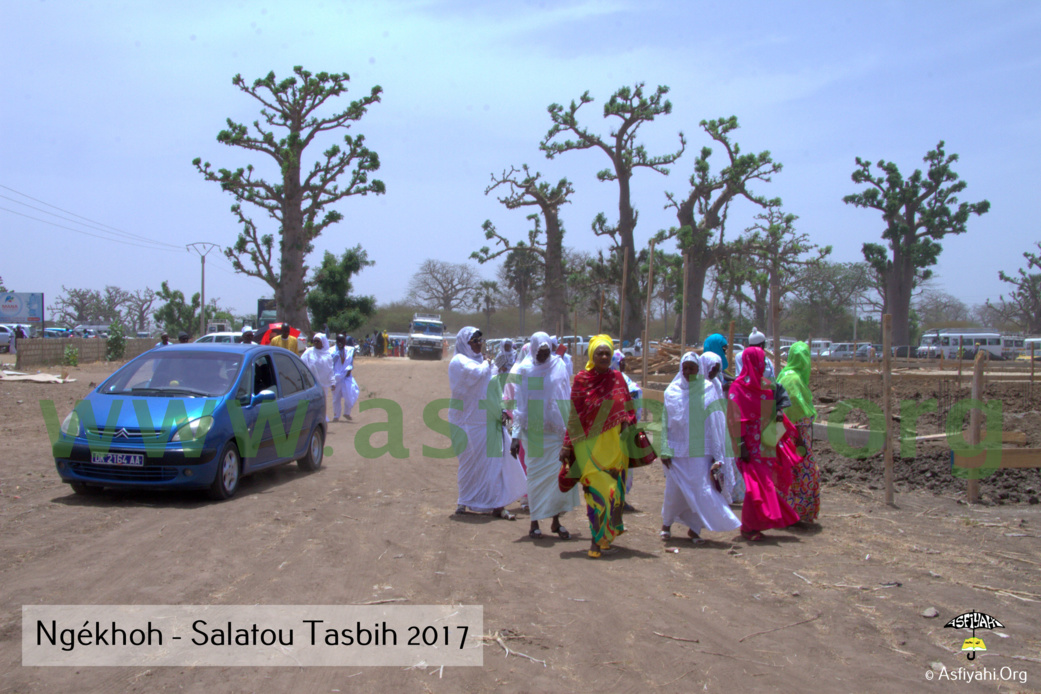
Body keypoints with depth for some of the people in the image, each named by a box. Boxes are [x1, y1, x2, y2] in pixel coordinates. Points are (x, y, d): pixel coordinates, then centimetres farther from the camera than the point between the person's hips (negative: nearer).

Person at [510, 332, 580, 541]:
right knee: (536, 476, 3)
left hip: (558, 430, 1)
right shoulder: (526, 369, 0)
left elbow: (568, 399, 11)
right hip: (534, 431, -1)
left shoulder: (560, 366, 4)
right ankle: (535, 522, 12)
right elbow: (520, 404, 1)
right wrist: (516, 434, -5)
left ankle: (556, 520, 10)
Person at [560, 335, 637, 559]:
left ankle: (604, 537, 21)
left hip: (613, 443, 3)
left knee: (613, 488, 4)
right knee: (596, 489, -7)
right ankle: (599, 538, 2)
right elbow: (575, 414, 0)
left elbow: (626, 408, 14)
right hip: (589, 444, -2)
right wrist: (567, 444, -3)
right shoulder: (581, 379, -1)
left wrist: (627, 423, -6)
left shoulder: (617, 378, 7)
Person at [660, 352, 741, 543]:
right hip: (677, 451, 1)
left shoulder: (708, 389, -1)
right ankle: (666, 524, 27)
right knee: (673, 490, 4)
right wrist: (665, 450, -2)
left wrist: (717, 454, -5)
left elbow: (715, 422, -1)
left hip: (701, 452, -1)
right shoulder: (672, 390, 3)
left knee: (702, 490, -3)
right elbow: (666, 422, 5)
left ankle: (694, 529, 13)